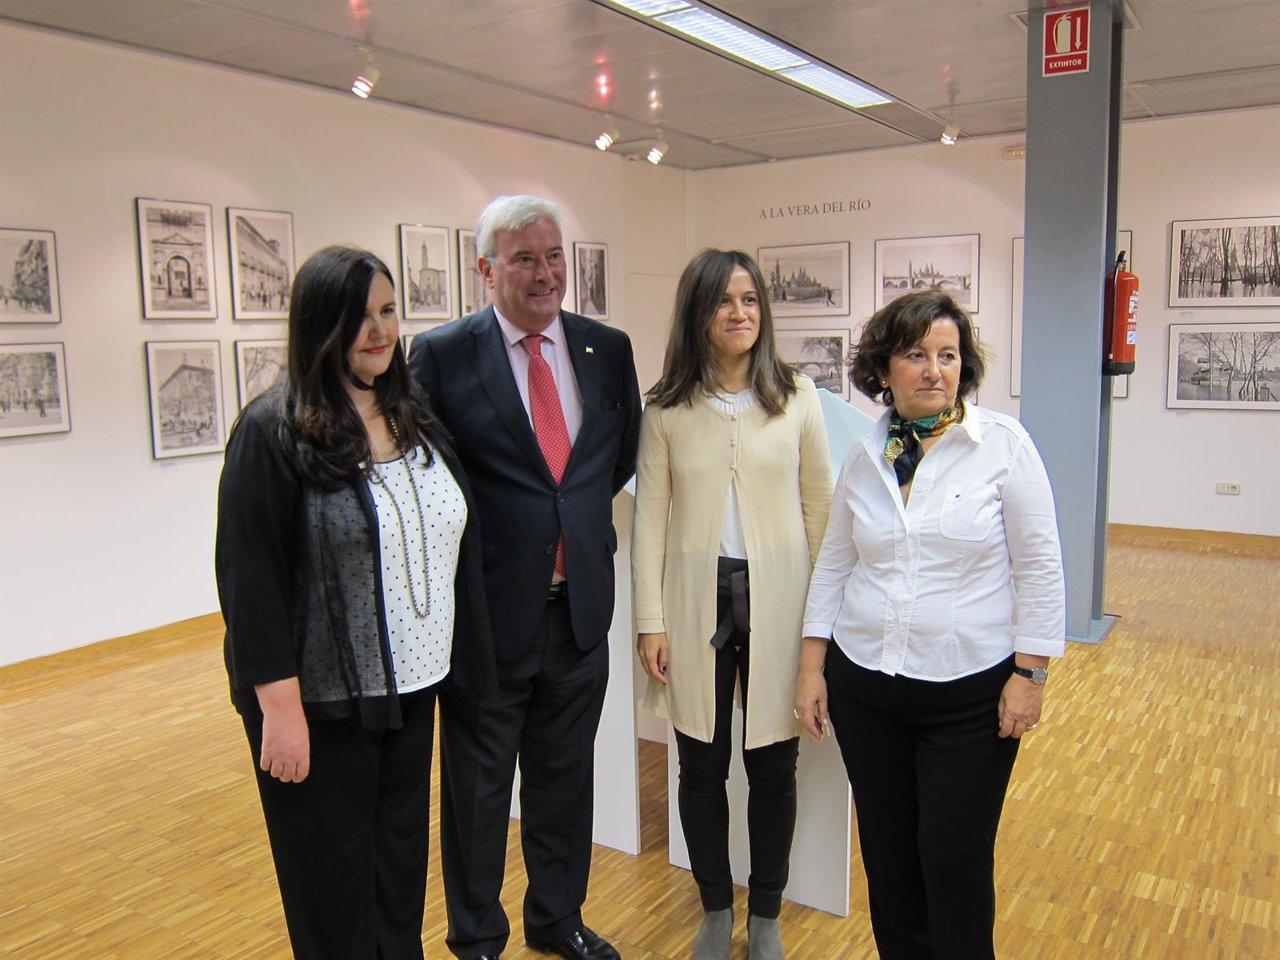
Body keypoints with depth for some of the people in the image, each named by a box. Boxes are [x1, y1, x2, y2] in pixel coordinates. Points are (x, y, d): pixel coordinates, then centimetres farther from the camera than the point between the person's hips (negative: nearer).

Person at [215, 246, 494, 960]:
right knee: (335, 885, 12)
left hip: (410, 687, 6)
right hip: (321, 701, -5)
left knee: (403, 868, 18)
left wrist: (463, 661, 9)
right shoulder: (273, 431, -13)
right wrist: (280, 708, -17)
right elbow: (250, 577, -15)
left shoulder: (413, 418, 7)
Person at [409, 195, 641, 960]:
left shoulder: (609, 348, 2)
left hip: (580, 606, 4)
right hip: (487, 610, -4)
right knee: (478, 787, 14)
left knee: (566, 776, 20)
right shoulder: (442, 354, -10)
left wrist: (577, 513, 7)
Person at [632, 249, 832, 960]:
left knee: (773, 767, 10)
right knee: (701, 767, 11)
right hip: (698, 603, 0)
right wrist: (650, 621, -3)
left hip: (776, 599, 0)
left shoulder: (797, 397, -1)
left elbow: (819, 507, 2)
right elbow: (649, 516, 0)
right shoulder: (667, 410, -1)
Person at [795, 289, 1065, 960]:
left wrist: (1029, 674, -9)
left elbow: (1039, 567, -6)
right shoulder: (863, 457, 3)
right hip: (863, 686, 4)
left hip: (970, 691, -3)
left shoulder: (1002, 444, -7)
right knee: (885, 848, 14)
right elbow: (833, 565, 9)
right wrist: (811, 667, 5)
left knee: (954, 856, 4)